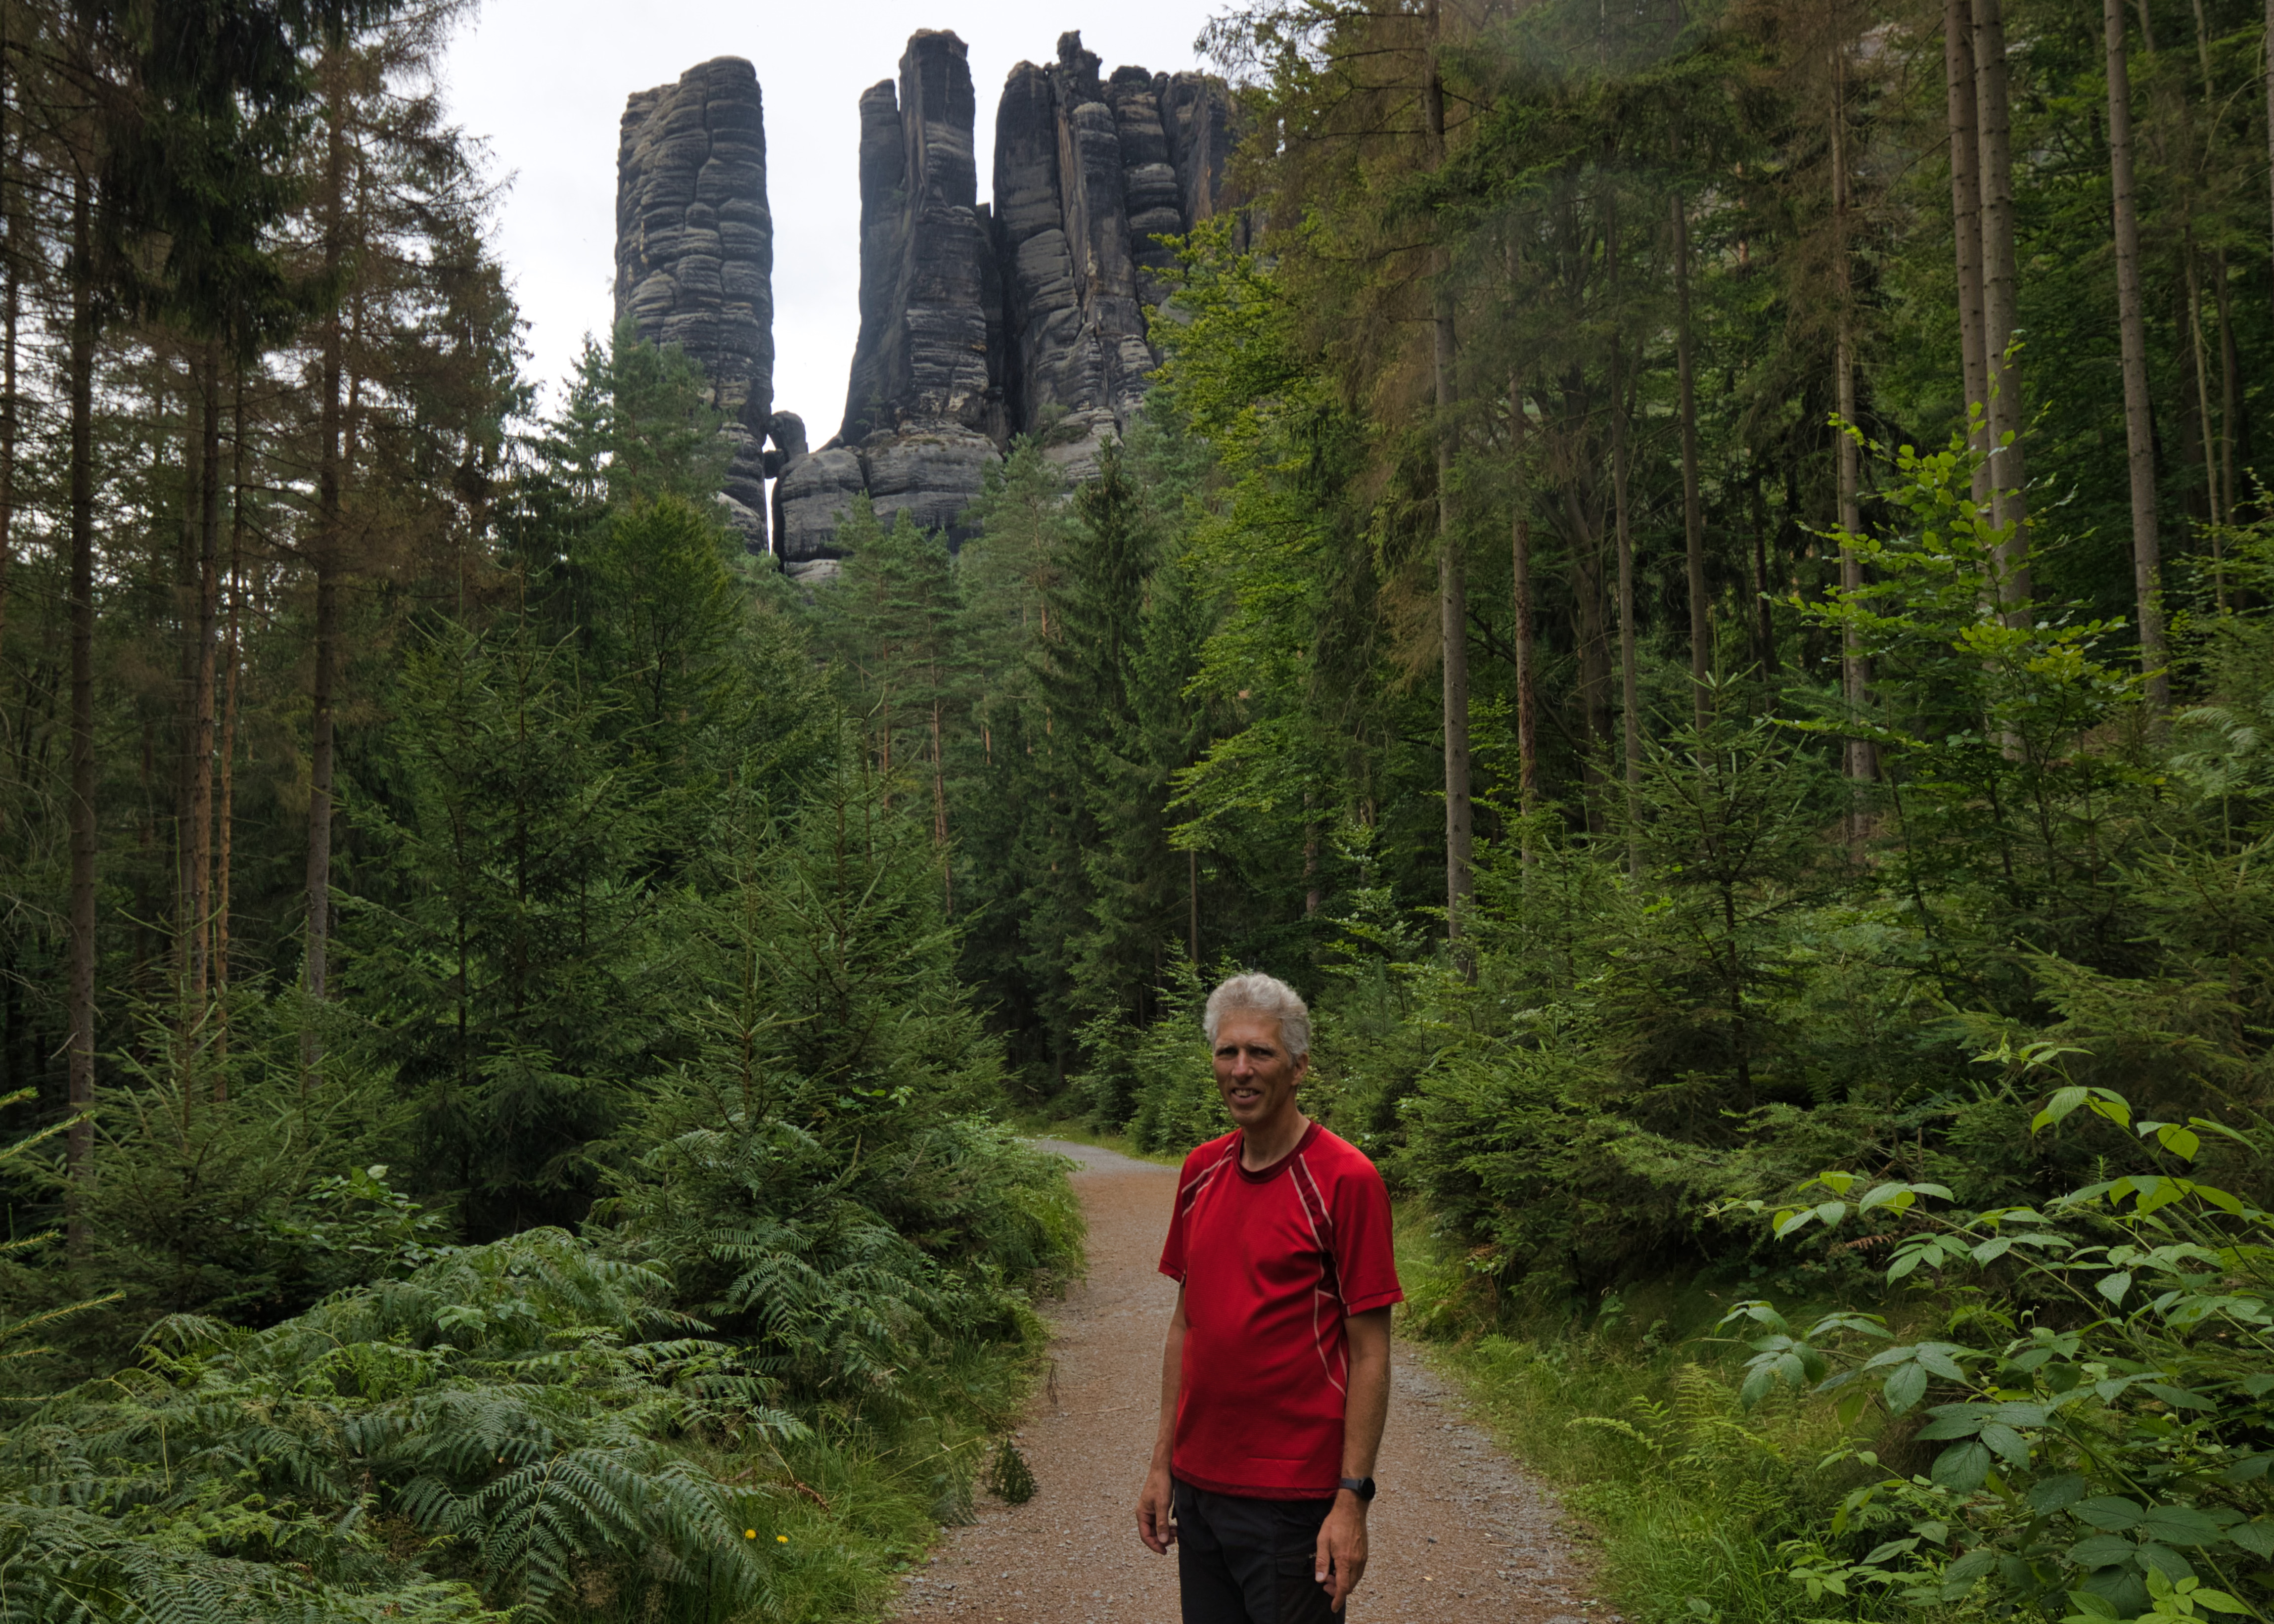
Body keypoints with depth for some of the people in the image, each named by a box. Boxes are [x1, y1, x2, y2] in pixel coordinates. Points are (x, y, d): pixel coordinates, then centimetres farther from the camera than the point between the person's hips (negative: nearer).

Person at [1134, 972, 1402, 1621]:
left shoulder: (1345, 1179, -12)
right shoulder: (1200, 1171, 6)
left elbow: (1370, 1354, -11)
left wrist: (1352, 1499, -15)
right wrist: (1163, 1464, 11)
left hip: (1292, 1499, -5)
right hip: (1198, 1487, 6)